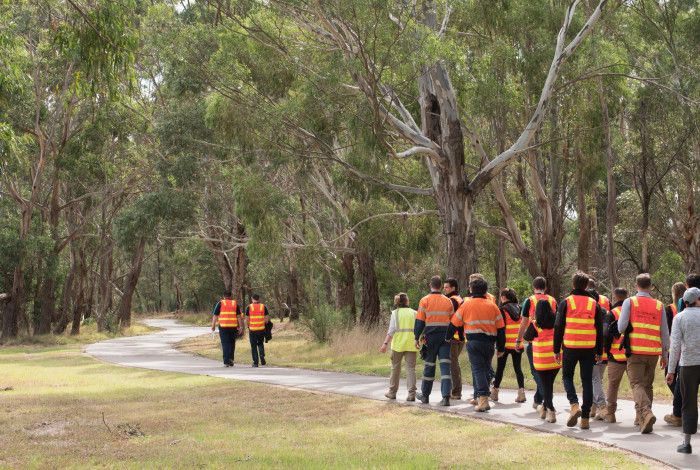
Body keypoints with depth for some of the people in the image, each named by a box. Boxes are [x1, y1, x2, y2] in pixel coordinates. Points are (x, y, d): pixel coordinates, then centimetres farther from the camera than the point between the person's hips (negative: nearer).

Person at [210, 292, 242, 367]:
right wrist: (240, 327, 7)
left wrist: (213, 325, 6)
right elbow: (239, 316, 4)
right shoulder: (235, 303, 8)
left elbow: (215, 315, 0)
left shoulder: (220, 303, 3)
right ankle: (231, 359, 12)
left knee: (225, 344, 0)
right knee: (232, 344, 16)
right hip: (233, 327, 2)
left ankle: (226, 361, -5)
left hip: (223, 327, -2)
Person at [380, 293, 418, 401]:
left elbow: (391, 330, -8)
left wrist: (385, 343, -11)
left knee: (395, 368, 11)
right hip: (411, 344, 1)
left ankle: (392, 392, 21)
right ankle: (412, 393, -9)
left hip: (398, 344, -1)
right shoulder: (414, 313, 6)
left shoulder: (395, 313, 0)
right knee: (410, 368, 1)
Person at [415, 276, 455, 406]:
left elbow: (420, 321, -5)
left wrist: (417, 337, -1)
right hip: (445, 337, 1)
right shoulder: (448, 301, 6)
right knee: (445, 366, -3)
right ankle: (446, 397, -13)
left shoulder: (425, 301, -3)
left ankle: (425, 395, 22)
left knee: (429, 365, 10)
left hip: (431, 337, -1)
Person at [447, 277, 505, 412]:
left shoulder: (466, 305, 1)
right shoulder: (492, 306, 7)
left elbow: (454, 324, 7)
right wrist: (501, 348, 16)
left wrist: (447, 338, 24)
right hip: (489, 343, 3)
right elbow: (501, 328, 8)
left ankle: (483, 399, -20)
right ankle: (479, 396, 28)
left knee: (478, 370, -6)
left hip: (474, 342, -3)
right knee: (485, 369, 17)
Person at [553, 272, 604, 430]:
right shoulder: (594, 304, 6)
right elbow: (599, 329, 8)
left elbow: (558, 327, -1)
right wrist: (599, 351, 14)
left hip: (570, 347, -2)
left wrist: (556, 349, 4)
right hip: (589, 348, 2)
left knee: (567, 376, 15)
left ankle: (574, 405, -10)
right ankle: (585, 418, 5)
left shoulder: (566, 303, -1)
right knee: (587, 381, 6)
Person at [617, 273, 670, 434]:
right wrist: (665, 355, 17)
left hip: (635, 350, -3)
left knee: (637, 384, -5)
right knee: (648, 385, 15)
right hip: (653, 352, 3)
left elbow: (621, 327, -7)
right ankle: (641, 419, 20)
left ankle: (646, 413, -29)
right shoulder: (659, 305, 8)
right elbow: (664, 333, 10)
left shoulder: (629, 302, -1)